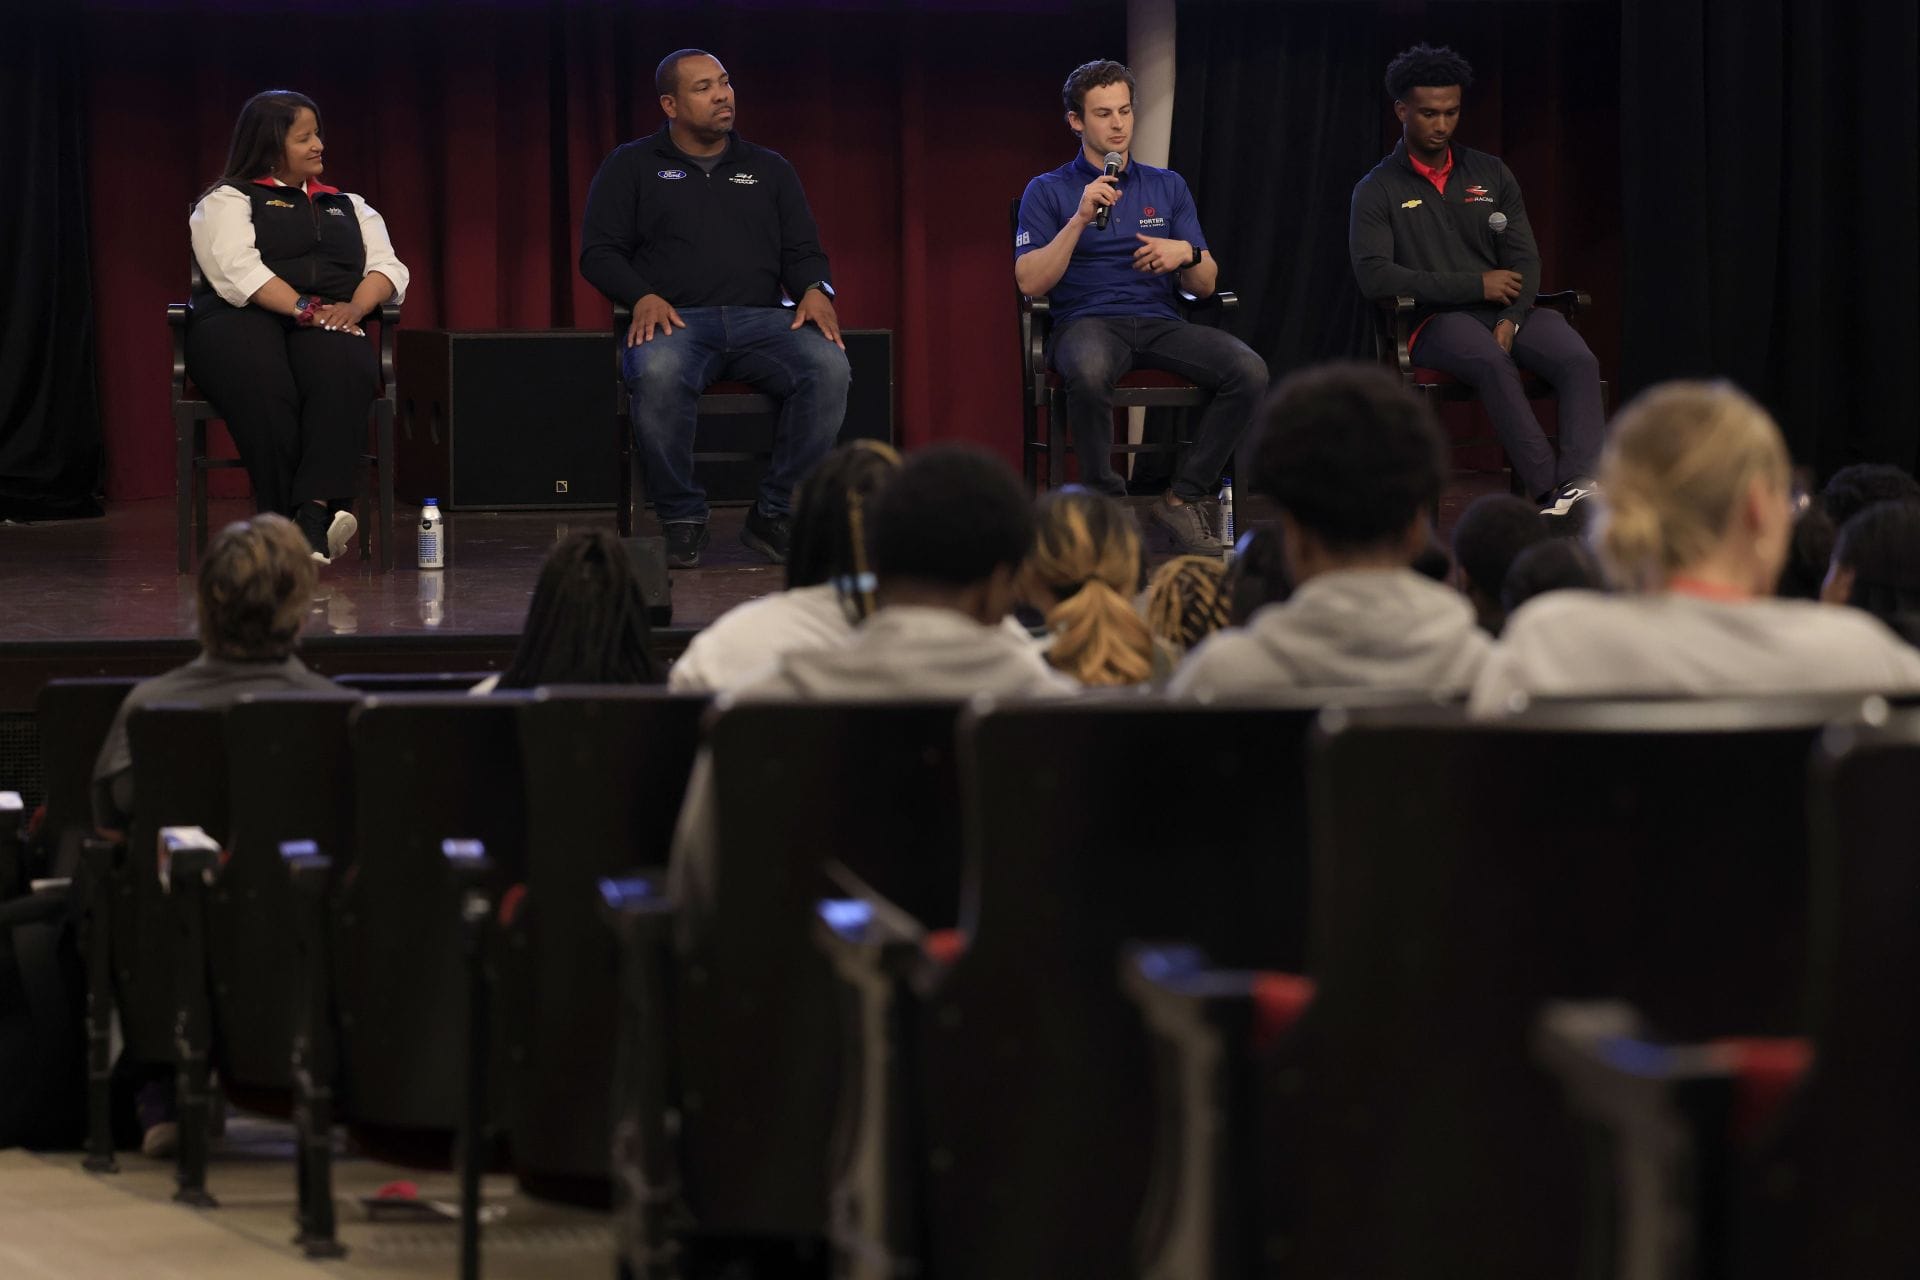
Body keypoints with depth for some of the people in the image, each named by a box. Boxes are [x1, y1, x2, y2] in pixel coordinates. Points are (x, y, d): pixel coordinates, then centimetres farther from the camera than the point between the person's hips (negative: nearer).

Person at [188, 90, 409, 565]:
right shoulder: (228, 201, 12)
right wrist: (304, 308, -18)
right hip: (244, 324, -3)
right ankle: (286, 521, -42)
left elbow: (388, 267, 15)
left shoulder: (348, 206, 28)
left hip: (327, 328, 3)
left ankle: (315, 513, -49)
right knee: (264, 383, -40)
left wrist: (354, 306, -8)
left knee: (340, 371, -36)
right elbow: (237, 269, -6)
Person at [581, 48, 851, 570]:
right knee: (658, 374, -40)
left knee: (829, 365, -31)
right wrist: (644, 297, -13)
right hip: (676, 321, -3)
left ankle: (776, 513, -19)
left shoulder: (770, 169, 23)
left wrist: (816, 289, -6)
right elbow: (598, 252, 7)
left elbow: (803, 251, 19)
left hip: (761, 320, 3)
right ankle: (683, 520, -23)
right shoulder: (631, 167, 14)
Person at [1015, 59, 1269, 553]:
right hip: (1087, 322, -3)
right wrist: (1080, 220, -14)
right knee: (1089, 372, -41)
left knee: (1248, 371, -26)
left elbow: (1205, 285, 14)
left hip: (1159, 322, 4)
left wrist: (1186, 253, -9)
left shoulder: (1167, 187, 18)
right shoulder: (1048, 192, 8)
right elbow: (1030, 282, -5)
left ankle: (1183, 497, -14)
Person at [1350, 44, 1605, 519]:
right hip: (1435, 320, -4)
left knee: (1579, 361, -27)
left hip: (1506, 313, 4)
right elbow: (1374, 275, -9)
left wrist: (1511, 319, -11)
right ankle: (1550, 491, -46)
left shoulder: (1490, 174, 17)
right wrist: (1475, 285, -11)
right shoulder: (1377, 191, 4)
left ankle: (1581, 484, -47)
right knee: (1493, 363, -38)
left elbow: (1524, 258, 11)